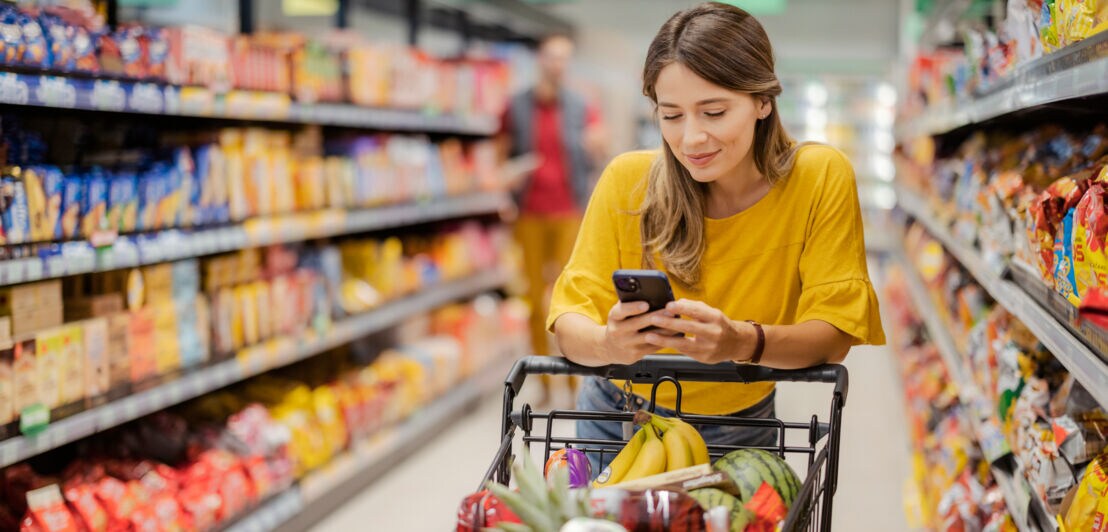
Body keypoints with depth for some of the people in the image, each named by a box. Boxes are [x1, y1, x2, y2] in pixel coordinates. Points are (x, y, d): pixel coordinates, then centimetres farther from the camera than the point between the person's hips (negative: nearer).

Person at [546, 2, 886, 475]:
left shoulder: (821, 178, -15)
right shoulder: (628, 180, -14)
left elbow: (833, 334, -17)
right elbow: (570, 319, -15)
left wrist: (744, 342, -37)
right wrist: (608, 344, -38)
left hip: (738, 434, -1)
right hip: (618, 422, 1)